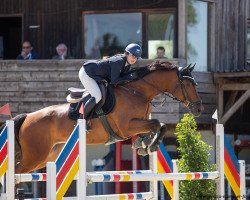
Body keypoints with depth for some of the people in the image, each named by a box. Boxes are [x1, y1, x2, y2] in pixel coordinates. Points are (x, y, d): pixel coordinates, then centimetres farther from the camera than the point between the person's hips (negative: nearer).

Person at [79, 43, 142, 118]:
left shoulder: (127, 65, -1)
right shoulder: (118, 62, -28)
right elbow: (114, 81, -27)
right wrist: (129, 77, -24)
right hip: (86, 73, -10)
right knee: (97, 97, -21)